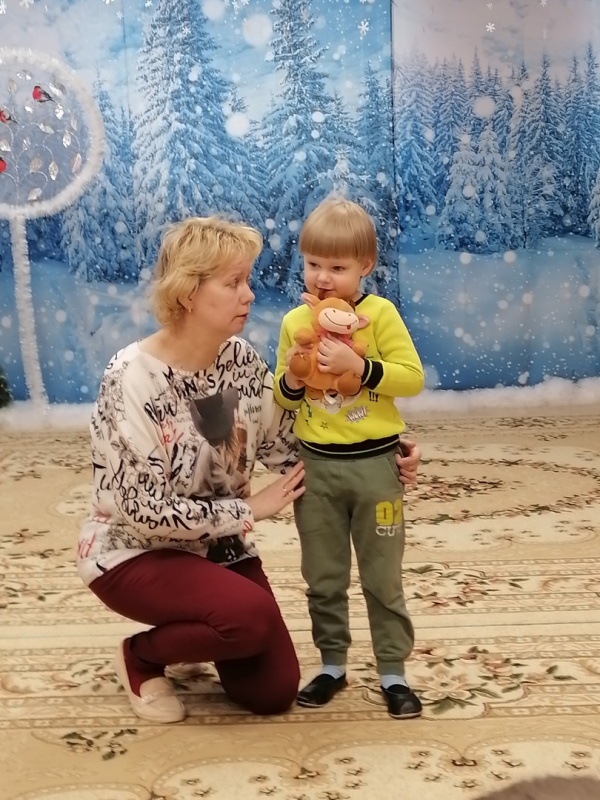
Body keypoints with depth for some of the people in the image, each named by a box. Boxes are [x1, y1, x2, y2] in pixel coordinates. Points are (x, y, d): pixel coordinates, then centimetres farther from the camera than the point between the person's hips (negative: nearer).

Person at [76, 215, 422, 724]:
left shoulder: (241, 360, -5)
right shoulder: (133, 379, -25)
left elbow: (287, 448, -3)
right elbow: (146, 509, -25)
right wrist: (250, 509, -19)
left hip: (217, 545, 6)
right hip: (134, 551, -6)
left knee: (274, 691, 0)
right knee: (253, 614, -31)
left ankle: (190, 636, 29)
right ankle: (141, 656, -1)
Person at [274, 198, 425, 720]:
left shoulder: (380, 314, -9)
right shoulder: (295, 321, 1)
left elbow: (413, 379, -14)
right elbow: (284, 401, 7)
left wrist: (358, 365, -25)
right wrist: (291, 379, -15)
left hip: (374, 464, -3)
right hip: (315, 465, 3)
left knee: (383, 578, 8)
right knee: (323, 578, 13)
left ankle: (393, 672, 20)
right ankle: (332, 664, 29)